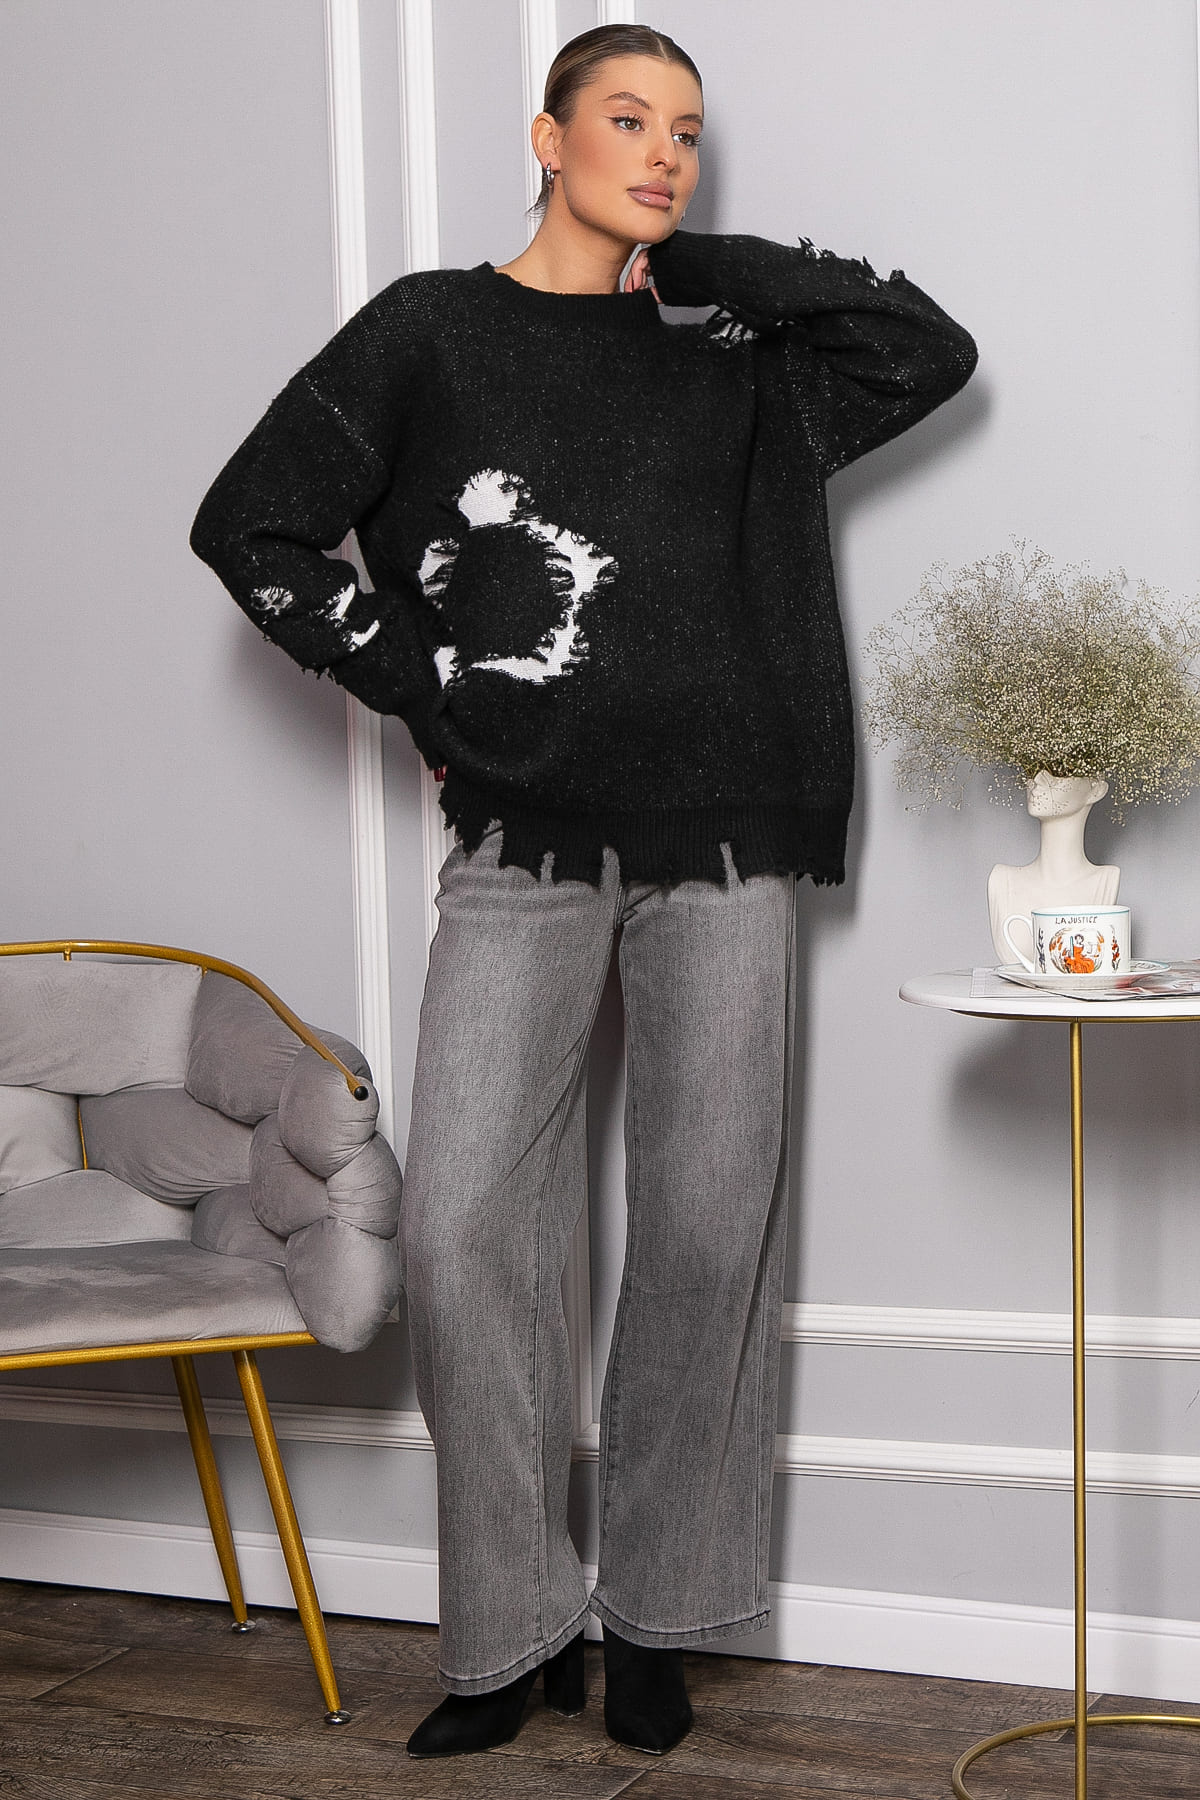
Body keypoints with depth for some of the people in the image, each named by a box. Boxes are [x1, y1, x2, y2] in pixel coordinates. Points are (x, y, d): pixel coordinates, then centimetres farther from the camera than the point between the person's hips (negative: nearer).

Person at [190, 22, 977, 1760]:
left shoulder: (725, 368, 13)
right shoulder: (431, 332, 7)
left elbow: (931, 351, 7)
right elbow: (251, 525, 5)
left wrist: (714, 266, 6)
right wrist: (415, 685, 0)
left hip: (719, 851, 2)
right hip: (524, 851, -2)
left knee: (709, 1228, 2)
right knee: (464, 1225, -8)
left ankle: (657, 1616, 15)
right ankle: (514, 1625, 7)